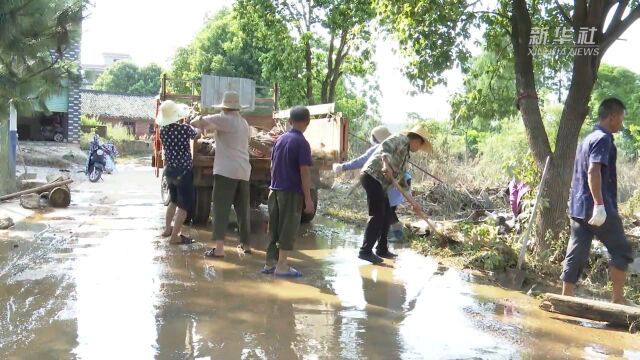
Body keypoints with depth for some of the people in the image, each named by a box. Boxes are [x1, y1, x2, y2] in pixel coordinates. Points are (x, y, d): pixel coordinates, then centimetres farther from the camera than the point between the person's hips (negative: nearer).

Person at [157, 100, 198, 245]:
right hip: (184, 171, -6)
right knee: (184, 205, 1)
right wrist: (191, 125, 25)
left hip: (170, 170, 6)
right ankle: (174, 236, -1)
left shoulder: (163, 131, -2)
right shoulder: (185, 128, -15)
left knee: (174, 200, 25)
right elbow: (195, 134, 5)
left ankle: (167, 229, 34)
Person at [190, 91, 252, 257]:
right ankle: (246, 244, 22)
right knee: (243, 209, 14)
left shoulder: (223, 119, -7)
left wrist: (200, 119, 15)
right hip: (243, 171, 7)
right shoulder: (244, 123, 16)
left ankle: (219, 249, -11)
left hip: (226, 171, -7)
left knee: (221, 209, -6)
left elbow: (195, 123, -9)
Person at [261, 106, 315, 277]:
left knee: (274, 228, 13)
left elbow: (273, 165, 14)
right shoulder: (302, 143, -12)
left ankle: (269, 263, 19)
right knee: (288, 229, 2)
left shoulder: (280, 139, 9)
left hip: (275, 190, 7)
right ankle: (281, 266, 7)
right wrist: (308, 198, -13)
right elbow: (305, 172, -15)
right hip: (292, 192, -6)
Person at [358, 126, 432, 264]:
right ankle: (366, 251, -11)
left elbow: (402, 181, 26)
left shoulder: (405, 155, 24)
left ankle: (382, 249, 22)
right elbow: (385, 146, -23)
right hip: (372, 176, -10)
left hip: (380, 183, 10)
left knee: (386, 214, 14)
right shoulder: (401, 139, -2)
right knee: (377, 215, -12)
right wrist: (386, 164, -40)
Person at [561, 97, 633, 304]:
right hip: (599, 209, -9)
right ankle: (617, 299, 7)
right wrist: (599, 205, -27)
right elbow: (593, 171, -22)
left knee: (576, 256, 7)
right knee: (621, 250, 4)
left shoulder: (588, 139, 19)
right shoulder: (603, 139, -9)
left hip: (578, 207, 9)